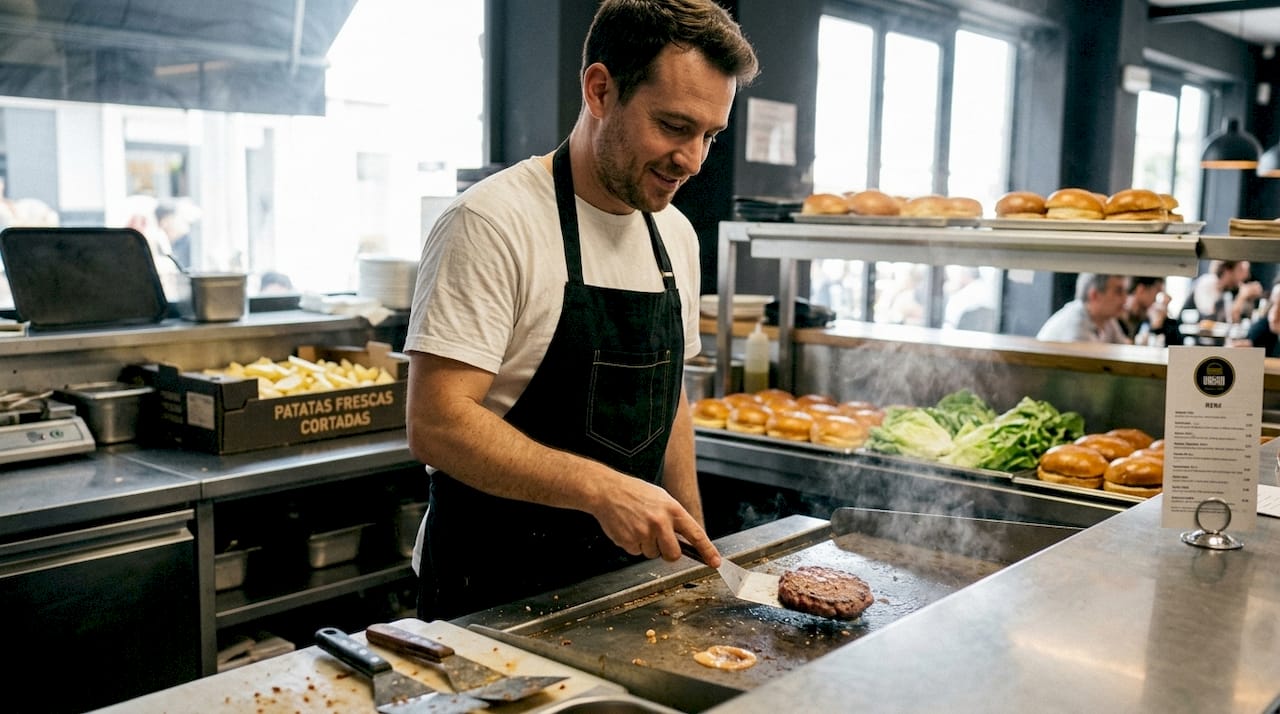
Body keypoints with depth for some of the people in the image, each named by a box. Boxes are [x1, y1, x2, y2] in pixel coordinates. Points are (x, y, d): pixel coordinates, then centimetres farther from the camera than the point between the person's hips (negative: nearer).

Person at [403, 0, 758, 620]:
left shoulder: (676, 235, 6)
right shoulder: (492, 223, -18)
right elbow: (436, 424, -24)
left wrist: (692, 544, 11)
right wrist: (600, 488, -32)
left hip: (627, 573, 7)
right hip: (493, 590, -7)